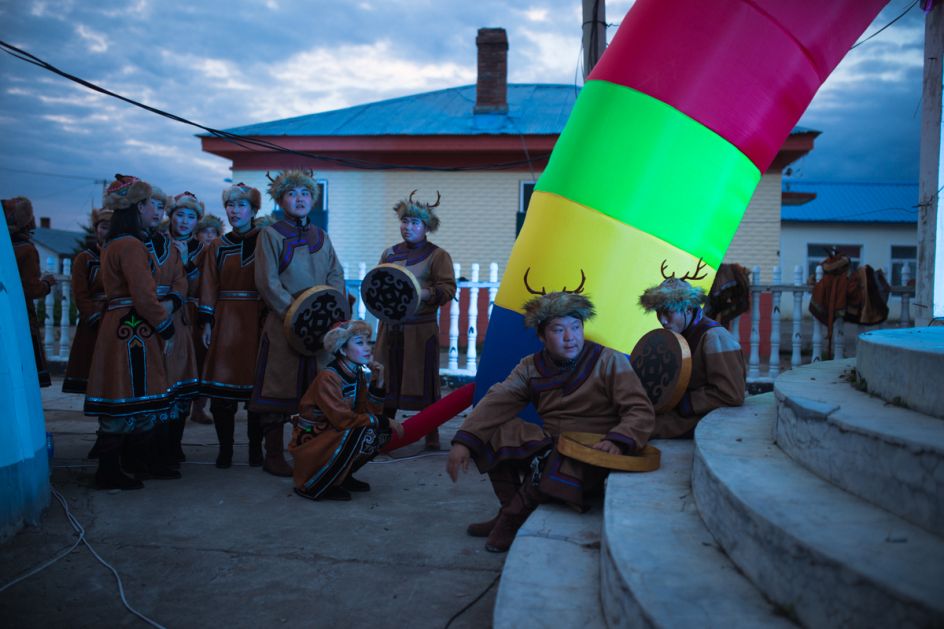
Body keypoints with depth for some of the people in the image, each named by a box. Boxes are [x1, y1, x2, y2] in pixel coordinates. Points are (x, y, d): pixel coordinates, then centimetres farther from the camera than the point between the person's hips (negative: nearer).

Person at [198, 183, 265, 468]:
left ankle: (256, 447, 12)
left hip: (257, 321, -2)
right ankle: (225, 447, 9)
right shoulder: (217, 247, 12)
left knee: (256, 383, 0)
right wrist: (206, 323, -1)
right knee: (222, 385, -2)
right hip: (225, 321, 2)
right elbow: (209, 288, 8)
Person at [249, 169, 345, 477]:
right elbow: (268, 282, -8)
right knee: (278, 390, -1)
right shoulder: (271, 234, 0)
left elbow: (336, 275, 12)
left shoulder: (321, 237, 16)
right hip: (282, 324, -5)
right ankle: (274, 455, 10)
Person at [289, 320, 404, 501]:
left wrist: (378, 383, -14)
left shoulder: (360, 374, 1)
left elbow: (370, 413, -2)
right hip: (310, 442, -8)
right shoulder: (327, 377, -23)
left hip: (333, 436, 8)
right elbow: (343, 420, -27)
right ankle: (313, 486, -14)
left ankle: (342, 477, 11)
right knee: (363, 432, -29)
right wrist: (384, 421, -21)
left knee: (383, 431, -4)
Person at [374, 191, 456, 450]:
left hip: (421, 329, -4)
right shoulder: (390, 253, 14)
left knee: (424, 381, -1)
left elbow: (448, 289, -7)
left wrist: (421, 294, -23)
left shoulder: (437, 255, 1)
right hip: (391, 328, 4)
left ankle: (432, 436, 11)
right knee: (387, 381, 6)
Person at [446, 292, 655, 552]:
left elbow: (641, 411, -12)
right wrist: (463, 441, -22)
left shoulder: (610, 361, -5)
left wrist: (618, 441, -33)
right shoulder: (532, 367, 5)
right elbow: (497, 401, -8)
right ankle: (511, 507, 4)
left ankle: (513, 518, -6)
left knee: (557, 466, -36)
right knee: (496, 431, -13)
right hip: (547, 445, 5)